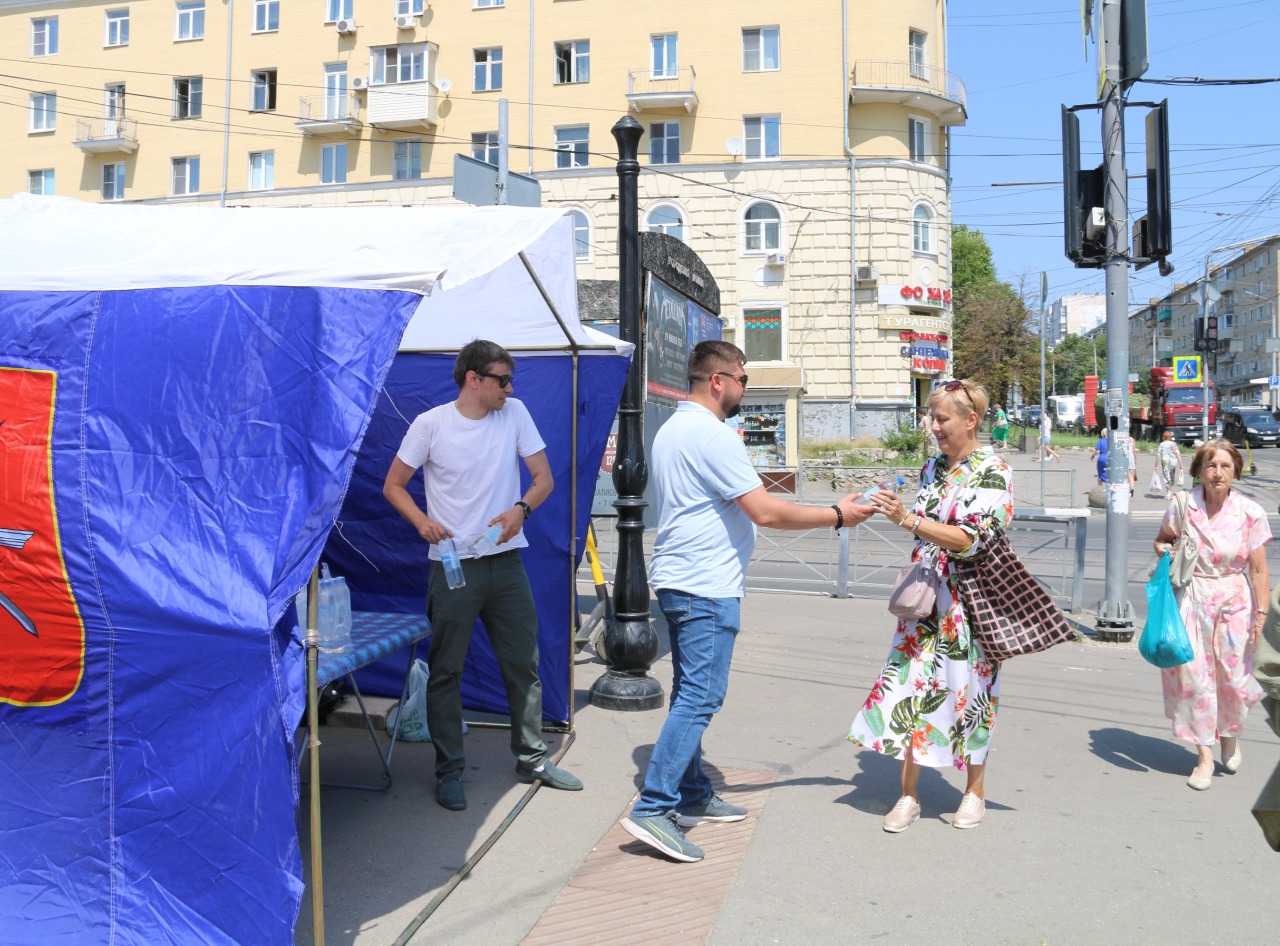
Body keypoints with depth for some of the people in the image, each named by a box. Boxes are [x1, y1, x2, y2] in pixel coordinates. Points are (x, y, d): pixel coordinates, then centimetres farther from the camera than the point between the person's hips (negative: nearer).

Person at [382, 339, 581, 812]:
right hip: (453, 565, -3)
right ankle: (449, 770, 18)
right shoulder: (431, 424, -5)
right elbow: (393, 485, 1)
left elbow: (543, 477, 5)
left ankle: (532, 758, 27)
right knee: (445, 670, 4)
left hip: (506, 562, 3)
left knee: (524, 664, 11)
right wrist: (422, 521, -17)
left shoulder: (515, 414, 2)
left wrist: (520, 508, -15)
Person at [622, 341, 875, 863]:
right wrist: (837, 515, -11)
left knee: (689, 693, 15)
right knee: (700, 698, -8)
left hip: (676, 579, 11)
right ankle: (653, 808, -8)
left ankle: (692, 796, 24)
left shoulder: (671, 429, 15)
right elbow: (766, 511, -20)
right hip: (707, 586, -11)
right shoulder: (712, 435, -17)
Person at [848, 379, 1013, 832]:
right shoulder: (934, 467, 10)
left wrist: (907, 519, -26)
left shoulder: (992, 471, -11)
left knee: (967, 689, 5)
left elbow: (970, 539, -20)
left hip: (969, 600, -6)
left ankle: (975, 792, 25)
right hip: (927, 596, 6)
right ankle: (908, 795, 11)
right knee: (912, 684, 2)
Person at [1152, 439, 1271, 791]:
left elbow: (1258, 570, -3)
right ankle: (1204, 755, 11)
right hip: (1190, 598, 0)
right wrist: (1164, 551, -10)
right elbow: (1162, 539, 12)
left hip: (1233, 600, 0)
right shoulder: (1182, 505, -5)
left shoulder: (1250, 512, -6)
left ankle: (1230, 734, 34)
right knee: (1194, 674, -1)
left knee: (1233, 674, 2)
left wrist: (1261, 613, -6)